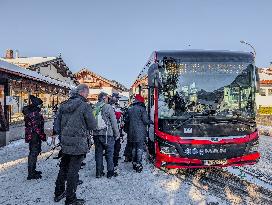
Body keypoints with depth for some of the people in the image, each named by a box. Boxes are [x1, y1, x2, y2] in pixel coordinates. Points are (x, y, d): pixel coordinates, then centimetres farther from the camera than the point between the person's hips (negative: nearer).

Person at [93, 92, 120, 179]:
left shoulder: (94, 108, 4)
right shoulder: (108, 107, -9)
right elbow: (113, 122, -8)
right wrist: (117, 133, 0)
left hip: (96, 134, 5)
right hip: (107, 134, -4)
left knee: (98, 153, 13)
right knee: (109, 153, 7)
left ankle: (99, 172, 19)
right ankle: (110, 172, 13)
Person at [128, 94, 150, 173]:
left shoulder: (130, 109, 10)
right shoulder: (142, 109, -10)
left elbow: (128, 120, 14)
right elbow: (145, 121, -13)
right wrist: (150, 122, 6)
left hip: (132, 132, 6)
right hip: (140, 132, -6)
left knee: (134, 148, 15)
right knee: (140, 148, -3)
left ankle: (134, 163, 21)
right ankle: (138, 164, -6)